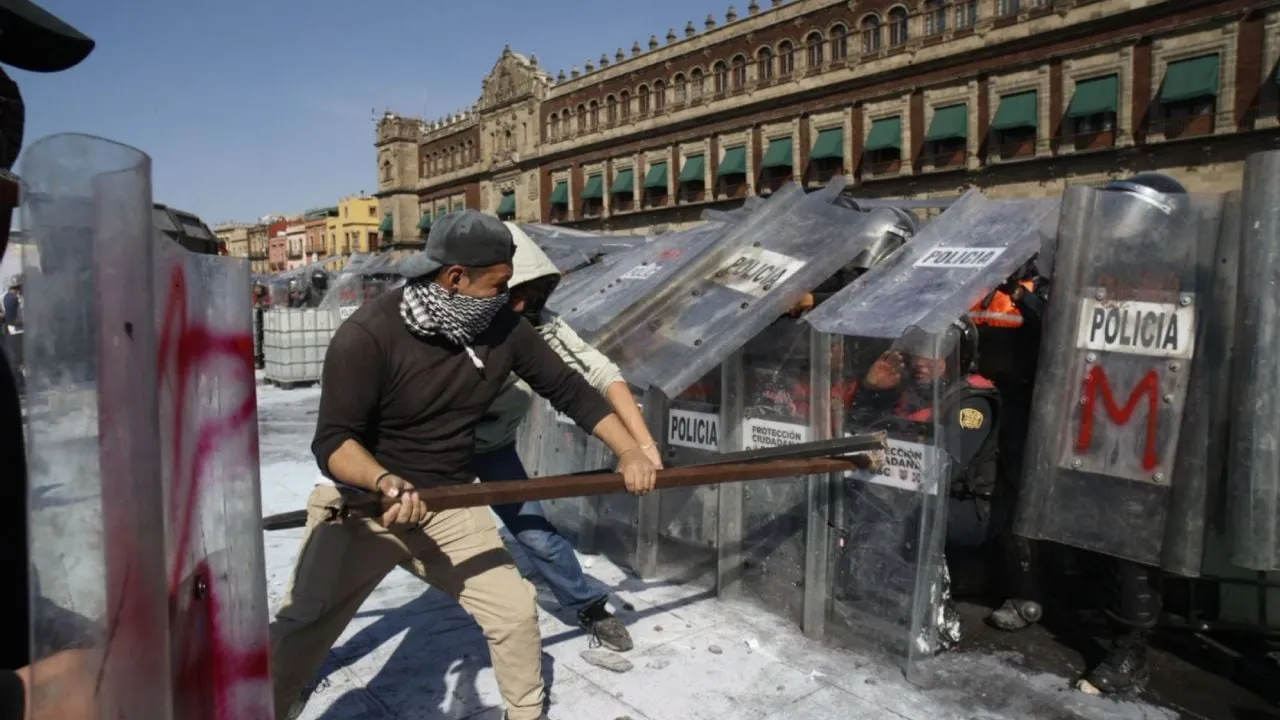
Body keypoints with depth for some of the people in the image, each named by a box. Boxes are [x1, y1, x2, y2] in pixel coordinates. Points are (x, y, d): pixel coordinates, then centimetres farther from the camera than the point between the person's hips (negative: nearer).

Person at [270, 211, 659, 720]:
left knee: (516, 612, 4)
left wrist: (629, 451, -5)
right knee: (300, 631, -4)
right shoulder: (367, 335, -21)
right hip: (363, 502, -3)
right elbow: (333, 443, -22)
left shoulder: (502, 327, -8)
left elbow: (568, 389, 0)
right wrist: (388, 483, -41)